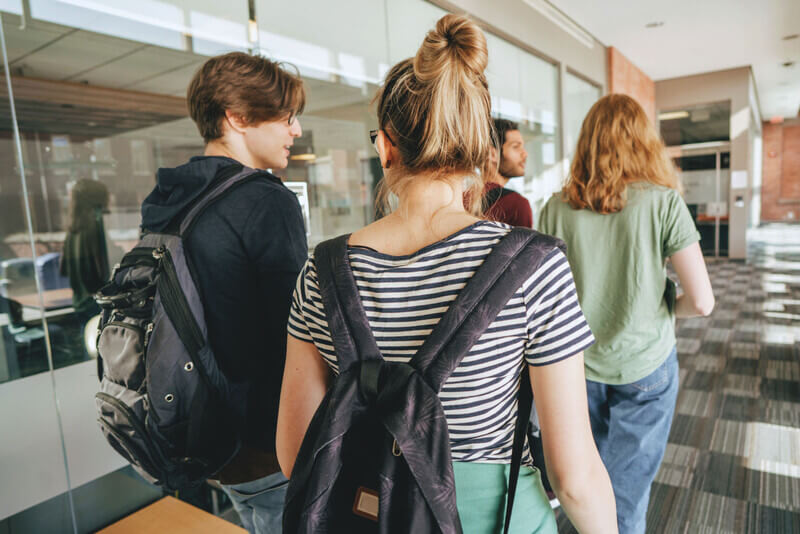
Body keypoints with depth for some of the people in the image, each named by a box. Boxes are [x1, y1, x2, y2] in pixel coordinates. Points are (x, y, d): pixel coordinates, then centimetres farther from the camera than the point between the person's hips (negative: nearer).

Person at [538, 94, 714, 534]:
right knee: (626, 494, 14)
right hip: (644, 366, -2)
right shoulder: (663, 202, -13)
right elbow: (702, 302, -13)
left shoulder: (557, 208, -9)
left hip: (577, 363, 2)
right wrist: (665, 309, 7)